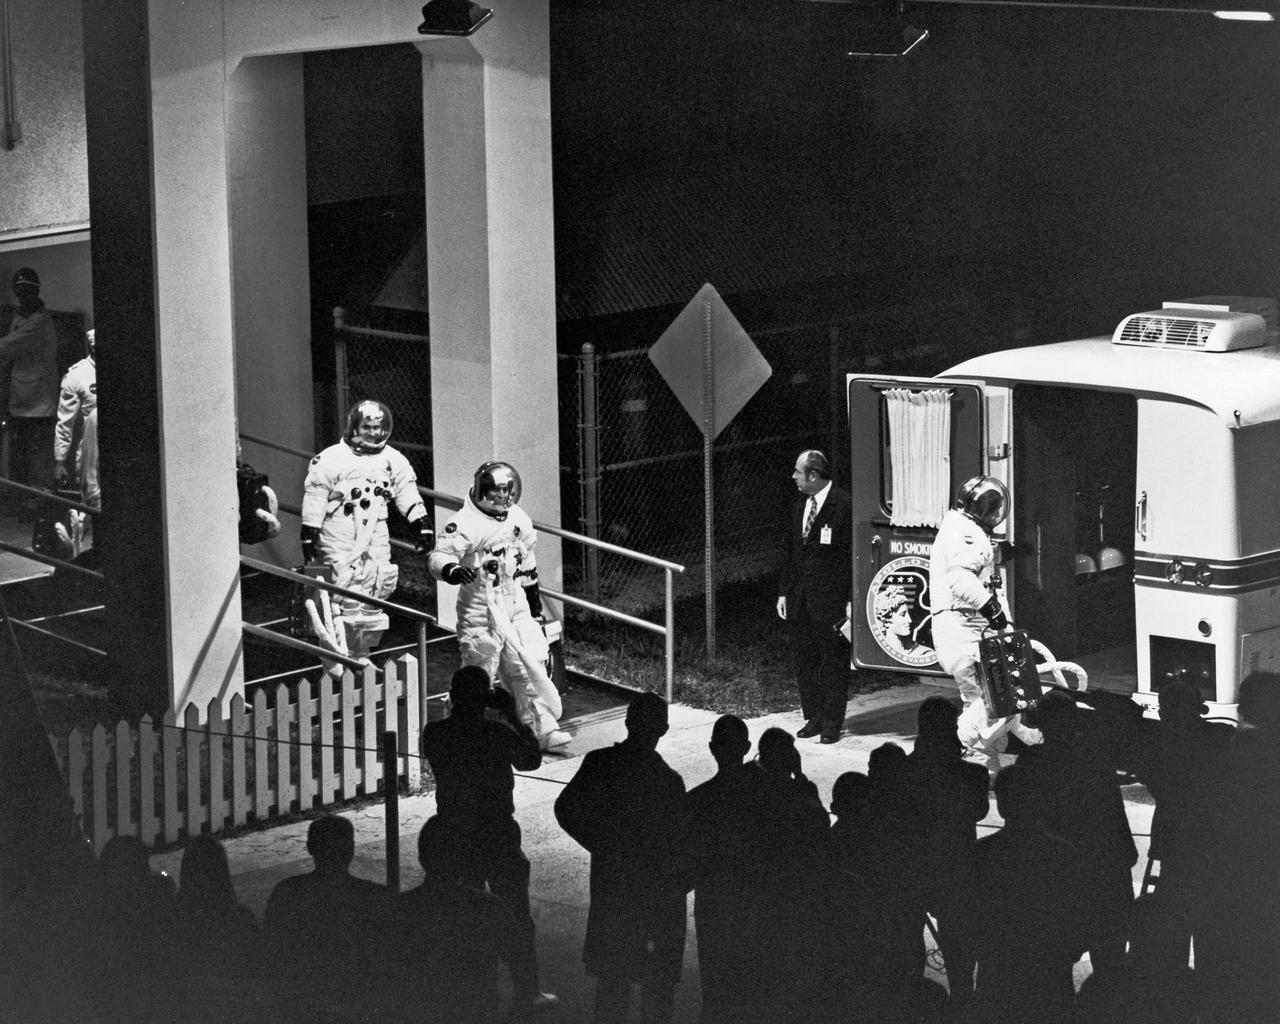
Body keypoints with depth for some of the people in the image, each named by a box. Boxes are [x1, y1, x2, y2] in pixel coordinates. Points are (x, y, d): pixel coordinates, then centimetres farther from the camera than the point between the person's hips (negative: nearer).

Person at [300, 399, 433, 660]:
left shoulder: (393, 461, 8)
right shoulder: (331, 459, -6)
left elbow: (407, 494, 13)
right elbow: (314, 499, -3)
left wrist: (422, 524, 3)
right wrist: (309, 537, -5)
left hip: (376, 539, 5)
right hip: (339, 543, -5)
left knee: (373, 599, 5)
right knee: (341, 600, -11)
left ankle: (361, 654, 17)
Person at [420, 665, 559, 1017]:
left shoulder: (434, 734, -8)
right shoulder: (497, 734, -17)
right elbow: (531, 759, 0)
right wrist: (512, 715, 3)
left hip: (453, 838, 4)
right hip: (497, 838, -3)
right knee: (517, 918, 9)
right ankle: (526, 992, 13)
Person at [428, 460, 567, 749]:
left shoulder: (519, 519, 9)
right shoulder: (464, 524, -13)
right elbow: (439, 556, -20)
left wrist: (532, 594, 27)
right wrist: (451, 570, -42)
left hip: (516, 606, 6)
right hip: (480, 611, -5)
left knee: (532, 665, -1)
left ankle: (542, 728, 4)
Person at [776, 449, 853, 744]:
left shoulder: (844, 505, -12)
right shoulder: (798, 506, 12)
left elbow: (853, 554, -12)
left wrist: (850, 599, -14)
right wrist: (783, 592, 12)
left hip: (830, 600, -7)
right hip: (800, 600, 7)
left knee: (833, 662, 1)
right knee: (804, 661, 11)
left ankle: (832, 722, 8)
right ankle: (813, 717, 20)